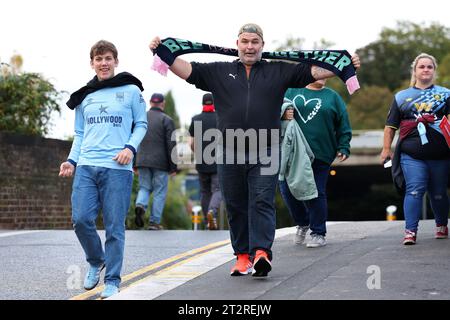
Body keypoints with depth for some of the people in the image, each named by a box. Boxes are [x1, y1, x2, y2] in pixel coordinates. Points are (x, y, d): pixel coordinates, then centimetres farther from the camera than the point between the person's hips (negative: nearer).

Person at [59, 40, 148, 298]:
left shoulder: (131, 91, 6)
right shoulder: (84, 96, 16)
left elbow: (141, 124, 9)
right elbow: (80, 134, 19)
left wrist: (130, 147, -8)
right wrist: (72, 160, 5)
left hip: (117, 168, -3)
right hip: (86, 167, 3)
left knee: (115, 226, -4)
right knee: (81, 220, -7)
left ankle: (112, 280, 7)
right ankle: (96, 262, 20)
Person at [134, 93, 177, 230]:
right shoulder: (167, 120, -3)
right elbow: (171, 145, -7)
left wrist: (134, 164, 15)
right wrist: (173, 167, -3)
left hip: (142, 161, 3)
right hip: (160, 163, -3)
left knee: (144, 187, 15)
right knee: (159, 192, 4)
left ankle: (140, 205, -14)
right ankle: (154, 222, 2)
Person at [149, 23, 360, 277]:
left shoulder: (279, 72, 11)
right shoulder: (219, 72, 13)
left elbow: (315, 71, 7)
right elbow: (187, 70, 6)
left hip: (265, 155, -2)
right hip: (229, 154, 2)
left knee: (262, 203, -11)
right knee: (235, 207, 6)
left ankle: (261, 252, -18)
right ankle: (242, 256, 15)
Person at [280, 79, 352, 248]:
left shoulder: (332, 96, 10)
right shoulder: (291, 91, 10)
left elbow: (343, 126, 9)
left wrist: (343, 148, 1)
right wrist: (282, 114, -12)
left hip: (320, 155, -1)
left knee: (316, 193, -1)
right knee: (287, 189, 0)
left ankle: (318, 233, 13)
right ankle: (302, 223, 24)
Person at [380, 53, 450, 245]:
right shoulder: (402, 97, 13)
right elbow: (391, 125, 13)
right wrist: (386, 149, 7)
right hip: (412, 156, -1)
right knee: (414, 190, -11)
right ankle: (410, 231, -12)